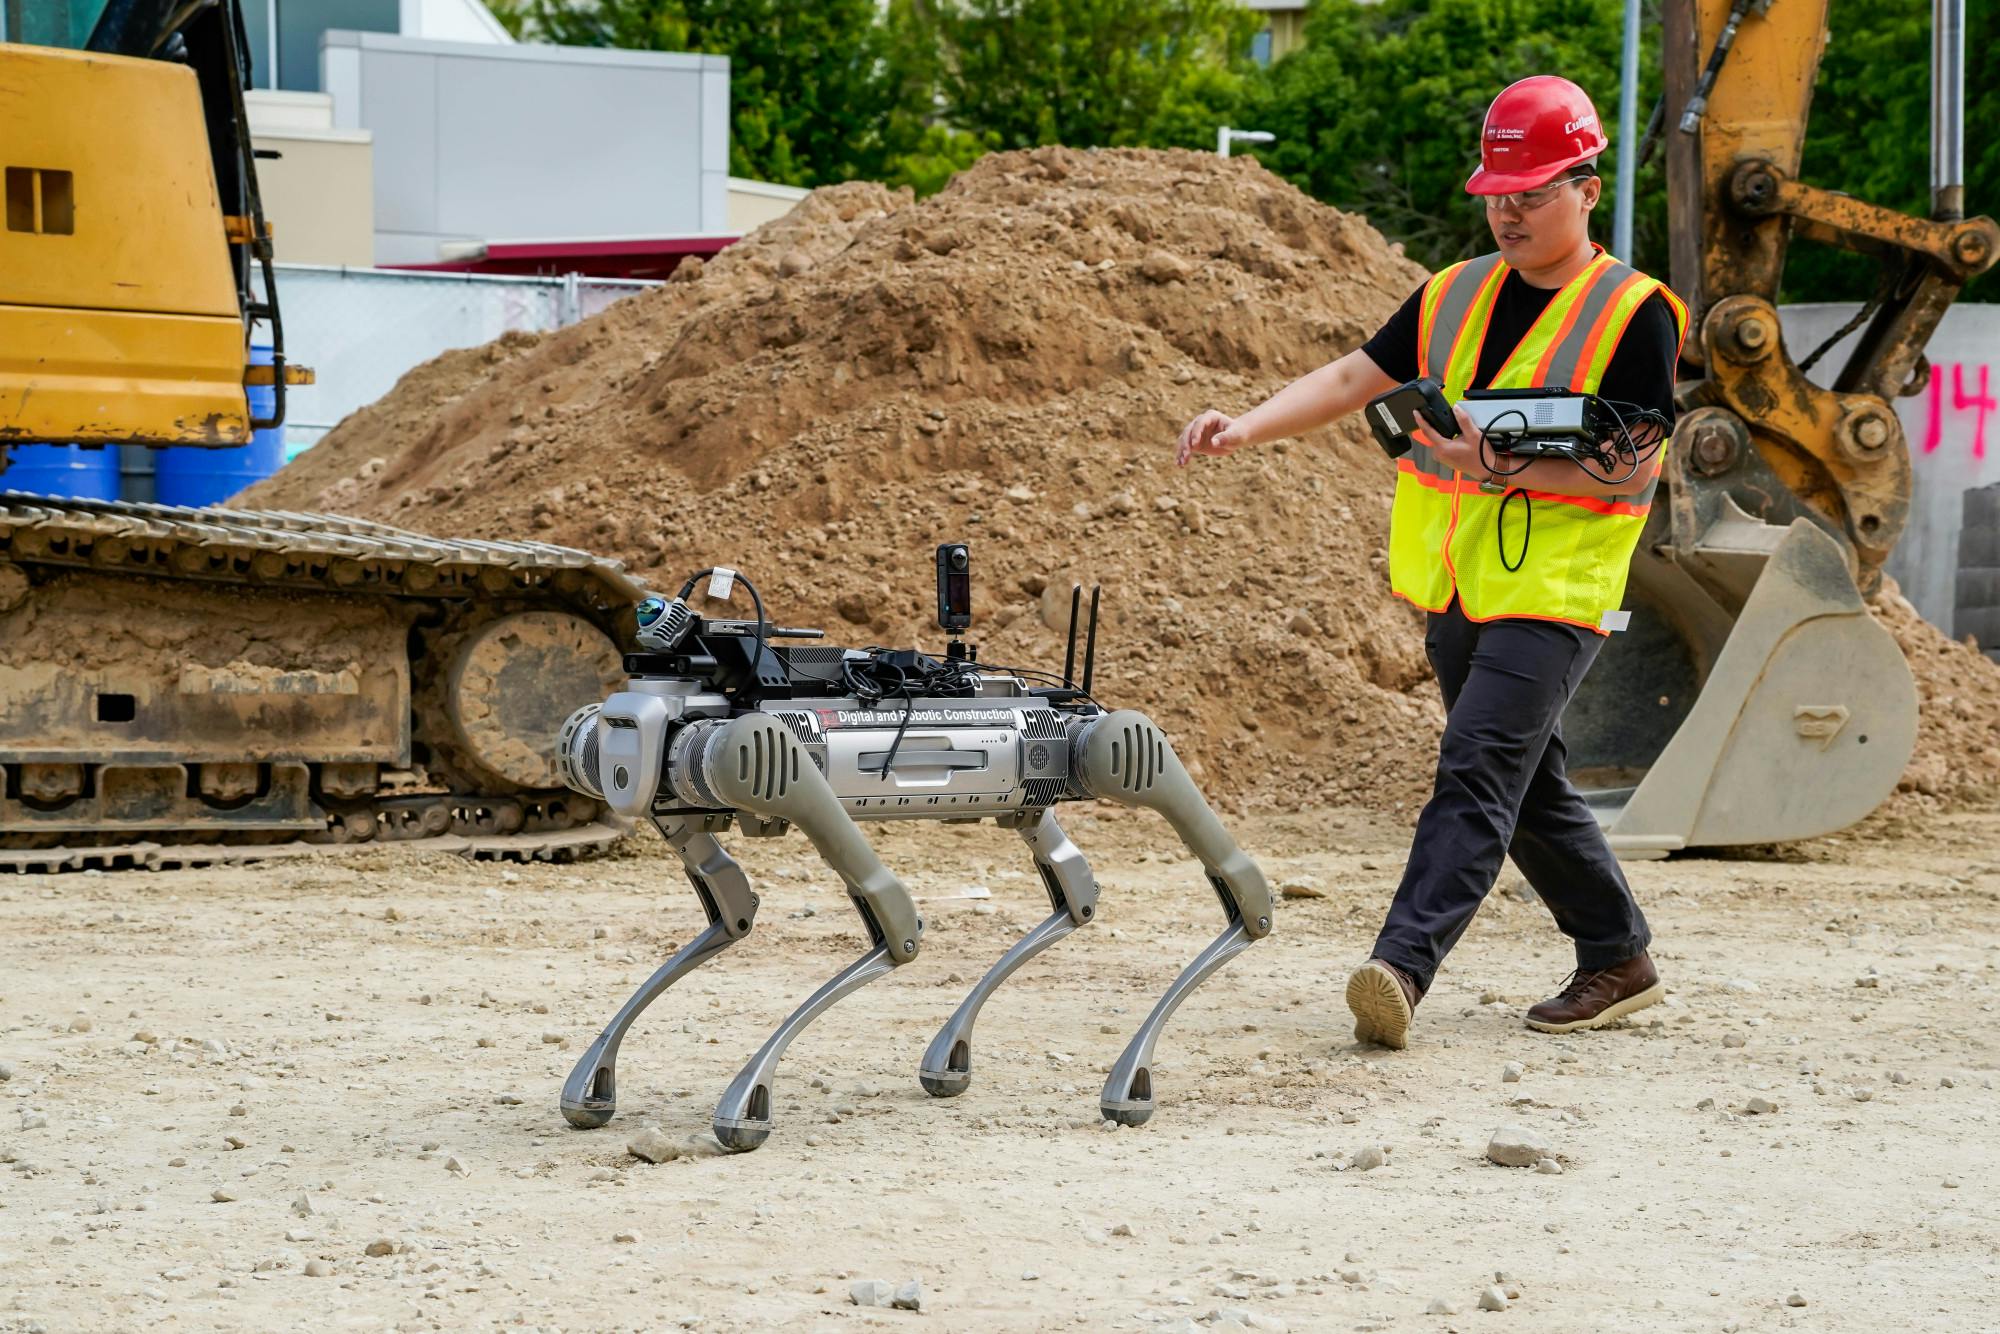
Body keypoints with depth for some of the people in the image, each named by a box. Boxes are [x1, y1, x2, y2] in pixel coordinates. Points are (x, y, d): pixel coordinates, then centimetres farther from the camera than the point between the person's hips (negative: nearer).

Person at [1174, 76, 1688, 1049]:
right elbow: (1354, 377, 9)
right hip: (1456, 590, 7)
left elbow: (1634, 471, -11)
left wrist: (1516, 471, -23)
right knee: (1530, 790, 15)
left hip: (1553, 592, -7)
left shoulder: (1635, 314, -6)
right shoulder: (1455, 297, 13)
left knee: (1476, 771, -20)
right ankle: (1618, 959, 28)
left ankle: (1402, 966, -30)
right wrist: (1248, 426, -6)